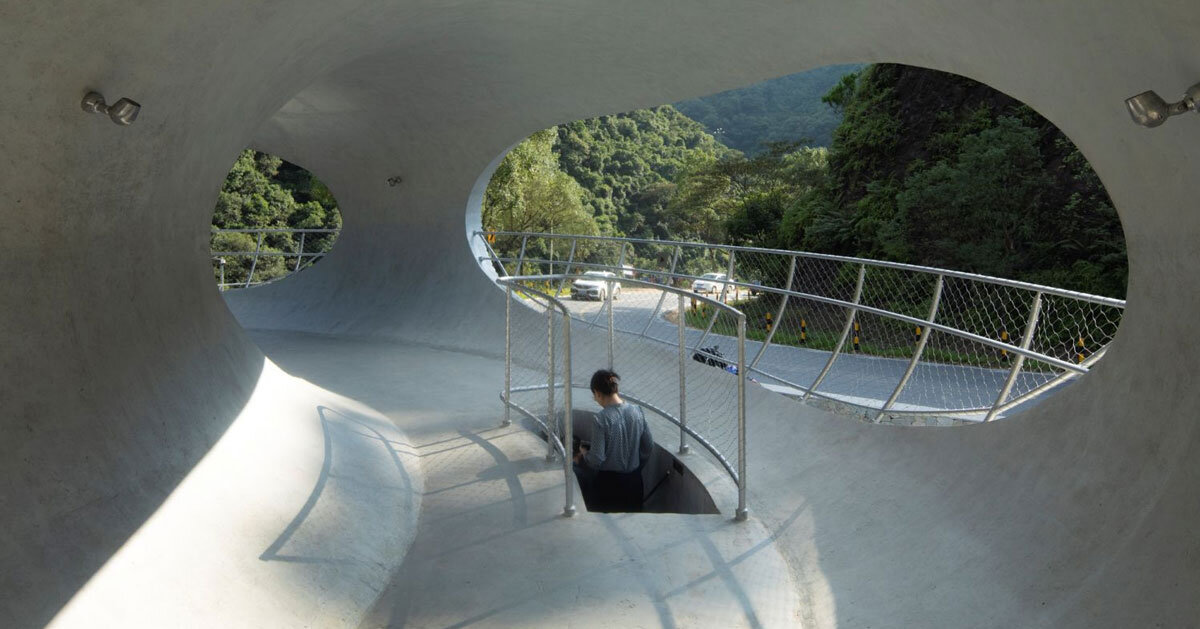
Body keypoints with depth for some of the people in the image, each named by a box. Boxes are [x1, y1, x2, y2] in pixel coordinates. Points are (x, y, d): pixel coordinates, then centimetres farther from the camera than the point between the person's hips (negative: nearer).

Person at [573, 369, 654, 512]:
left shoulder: (601, 419, -20)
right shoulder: (637, 412, -5)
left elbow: (596, 459, -19)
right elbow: (649, 447, 3)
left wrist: (583, 454, 1)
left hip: (608, 484, -5)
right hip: (634, 481, 5)